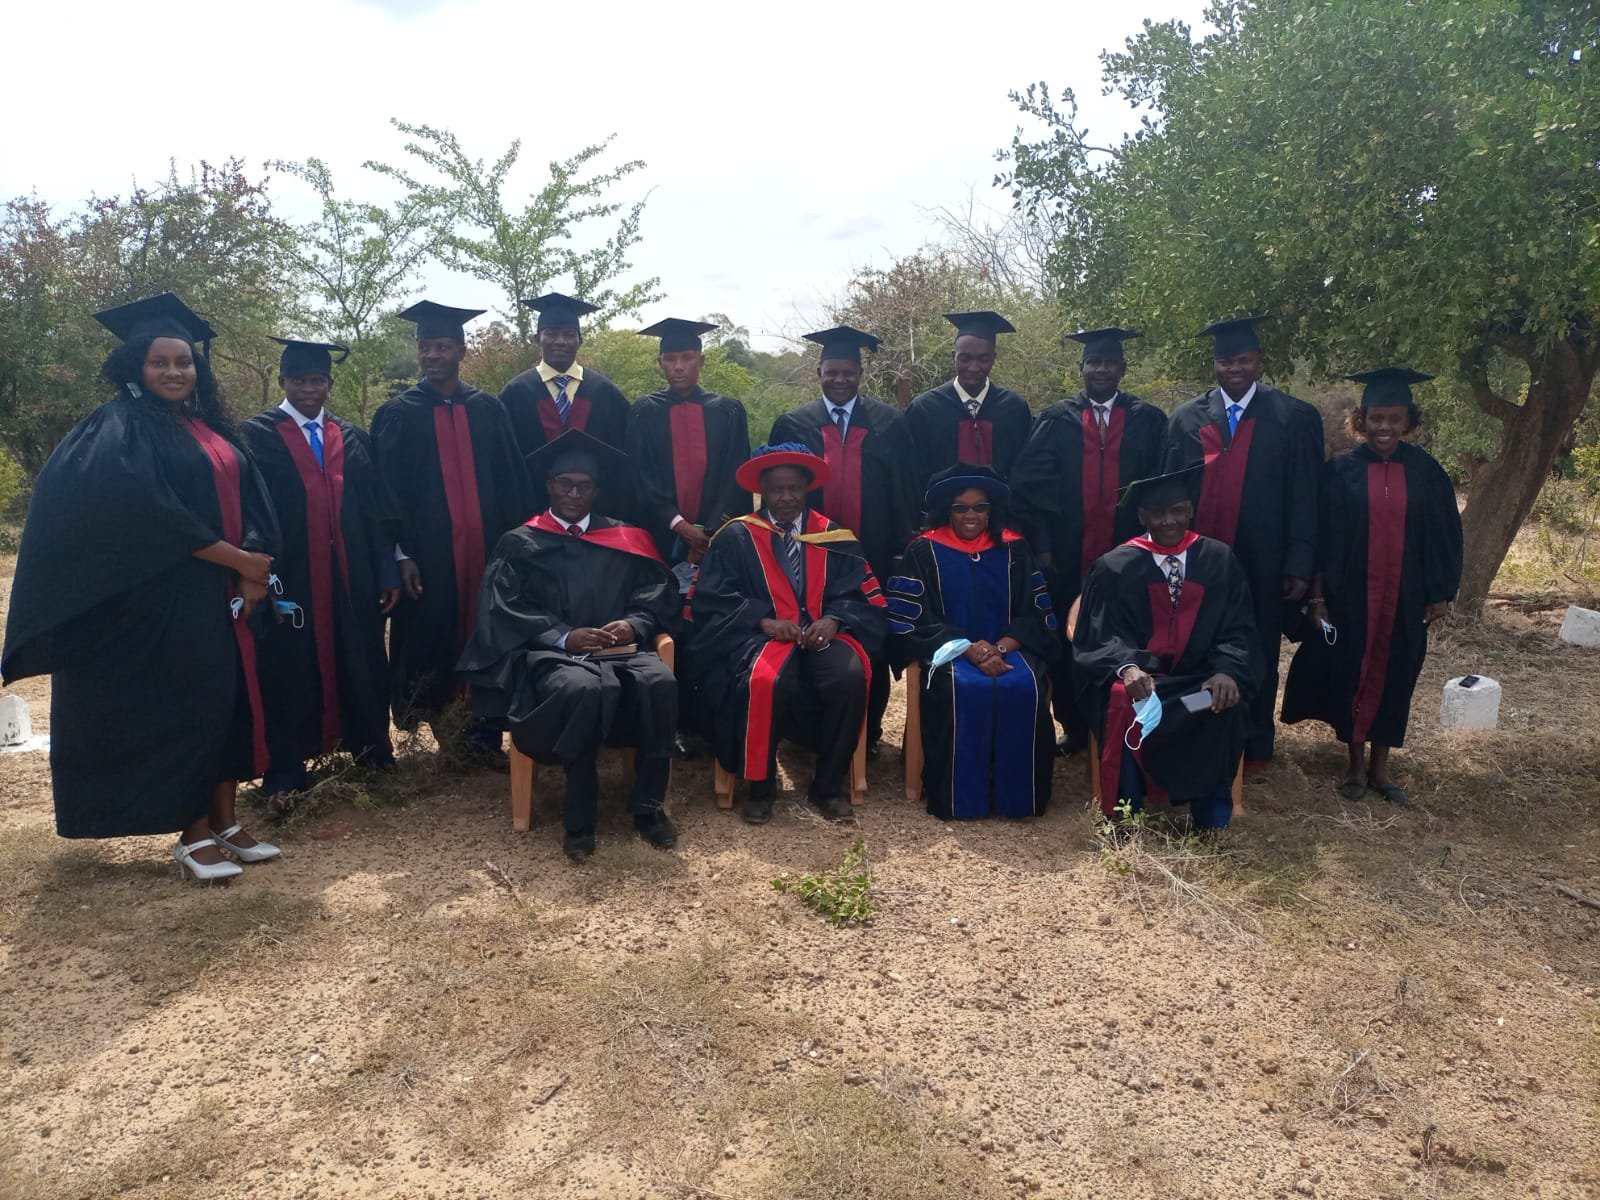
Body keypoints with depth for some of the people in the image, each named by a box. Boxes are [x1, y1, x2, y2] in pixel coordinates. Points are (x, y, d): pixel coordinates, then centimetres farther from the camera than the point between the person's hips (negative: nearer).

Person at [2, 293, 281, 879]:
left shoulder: (210, 430, 15)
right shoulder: (119, 430, -7)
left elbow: (250, 502, 10)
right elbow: (146, 510, -19)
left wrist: (255, 568, -7)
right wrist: (235, 559, -16)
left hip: (222, 595, 7)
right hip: (162, 599, -7)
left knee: (228, 702, 8)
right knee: (178, 709, -3)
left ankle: (224, 820, 17)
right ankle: (193, 835, 7)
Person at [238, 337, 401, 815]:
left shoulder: (353, 438, 12)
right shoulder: (257, 435, 1)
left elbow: (376, 510, 8)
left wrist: (388, 571, 2)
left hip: (351, 576, 3)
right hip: (288, 575, -3)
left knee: (360, 662, 10)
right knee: (289, 669, 4)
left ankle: (370, 745, 26)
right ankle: (283, 773, 13)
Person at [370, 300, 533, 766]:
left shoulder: (488, 409, 9)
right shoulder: (397, 414, 4)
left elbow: (513, 480, 7)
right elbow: (389, 489, -1)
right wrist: (402, 555, -9)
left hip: (485, 545, 2)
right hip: (428, 551, -2)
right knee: (430, 641, 4)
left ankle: (484, 737, 14)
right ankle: (426, 711, 24)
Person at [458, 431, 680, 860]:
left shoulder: (625, 541, 20)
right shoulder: (520, 545, 14)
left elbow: (659, 594, 10)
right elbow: (505, 611, 2)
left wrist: (634, 624, -12)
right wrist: (563, 636, -14)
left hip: (620, 648, 2)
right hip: (550, 653, -2)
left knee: (660, 683, -31)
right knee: (585, 689, -37)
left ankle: (648, 806, -15)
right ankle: (579, 819, -22)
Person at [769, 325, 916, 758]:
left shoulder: (889, 424, 5)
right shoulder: (792, 425, 6)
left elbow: (905, 490, 3)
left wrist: (903, 549, -3)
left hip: (874, 553, 0)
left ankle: (869, 731, 18)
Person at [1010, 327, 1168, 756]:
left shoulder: (1149, 421, 5)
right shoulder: (1055, 420, 3)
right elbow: (1028, 484, -2)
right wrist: (1039, 544, -8)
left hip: (1128, 555, 0)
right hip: (1066, 555, 0)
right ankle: (1073, 727, 21)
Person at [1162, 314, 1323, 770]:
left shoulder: (1295, 419, -1)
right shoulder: (1187, 418, 4)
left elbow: (1304, 499, -2)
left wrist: (1299, 565, -7)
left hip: (1262, 564, -1)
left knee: (1257, 656, 11)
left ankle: (1255, 746, 27)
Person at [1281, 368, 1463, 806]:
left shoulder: (1426, 472, 1)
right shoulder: (1339, 471, -4)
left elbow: (1444, 537, 6)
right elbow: (1320, 538, -4)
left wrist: (1440, 593, 3)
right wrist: (1317, 595, -8)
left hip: (1405, 598, 2)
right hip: (1349, 595, -1)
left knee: (1392, 676, 10)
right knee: (1349, 674, 6)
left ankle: (1380, 766, 23)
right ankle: (1356, 763, 22)